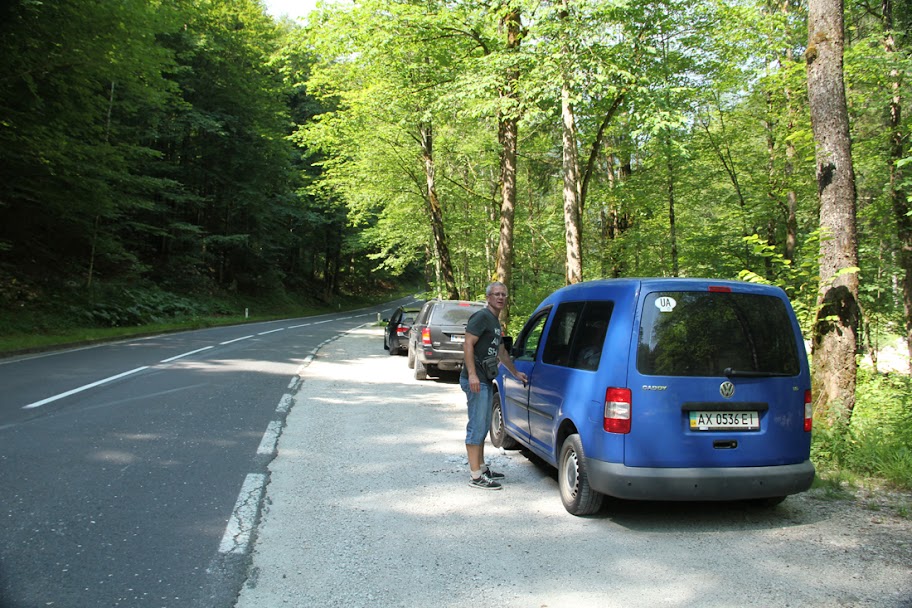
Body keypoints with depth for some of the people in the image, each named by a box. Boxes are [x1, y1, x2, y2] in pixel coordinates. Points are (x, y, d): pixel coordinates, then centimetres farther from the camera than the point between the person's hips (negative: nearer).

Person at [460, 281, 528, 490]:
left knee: (484, 426, 17)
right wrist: (472, 374, -27)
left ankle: (481, 467, 29)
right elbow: (468, 344, -20)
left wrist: (516, 373, 35)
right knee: (477, 426, -8)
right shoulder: (481, 317, -11)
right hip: (475, 380, -10)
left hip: (485, 381, 10)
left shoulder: (496, 323, 20)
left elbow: (502, 353, 31)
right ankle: (476, 476, -4)